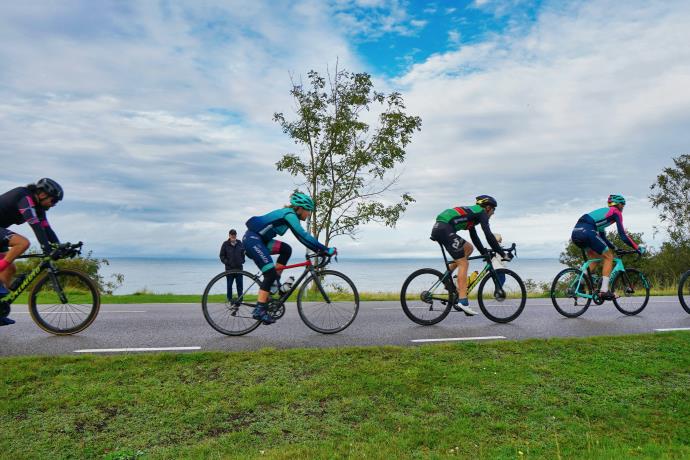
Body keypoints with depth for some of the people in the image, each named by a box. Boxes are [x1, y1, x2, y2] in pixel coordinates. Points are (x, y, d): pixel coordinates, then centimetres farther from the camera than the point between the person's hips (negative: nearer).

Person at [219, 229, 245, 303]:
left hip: (239, 267, 2)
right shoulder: (225, 244, -2)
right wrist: (226, 262, -10)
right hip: (229, 268, -2)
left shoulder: (240, 243, 5)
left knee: (239, 285, 5)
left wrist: (242, 261, 6)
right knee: (229, 285, 5)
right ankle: (230, 299, 13)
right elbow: (222, 256, 2)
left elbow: (243, 253, 18)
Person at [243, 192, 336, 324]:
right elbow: (304, 236, -23)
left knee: (286, 249, 4)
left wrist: (319, 250, 10)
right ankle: (259, 310, -11)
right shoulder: (290, 214, -14)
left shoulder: (290, 215, 14)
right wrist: (325, 249, -23)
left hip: (259, 239, 9)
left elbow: (301, 237, 17)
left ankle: (274, 282, 8)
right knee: (271, 273, -12)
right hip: (252, 239, -9)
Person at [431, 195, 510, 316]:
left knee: (469, 248, 21)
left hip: (437, 229, 9)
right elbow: (489, 235, -4)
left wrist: (485, 253, 36)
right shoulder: (481, 212, 6)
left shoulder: (472, 212, 31)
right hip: (445, 229, -9)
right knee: (463, 264, -6)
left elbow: (474, 237, 35)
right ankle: (463, 301, -12)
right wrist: (503, 254, 1)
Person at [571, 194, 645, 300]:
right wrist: (637, 247, 15)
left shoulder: (603, 212, 35)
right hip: (586, 232, -8)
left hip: (575, 233, 8)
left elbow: (602, 236, 38)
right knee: (609, 257, 6)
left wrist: (614, 247, 41)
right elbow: (622, 234, 7)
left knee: (595, 258, 24)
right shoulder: (616, 212, 13)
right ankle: (604, 290, 0)